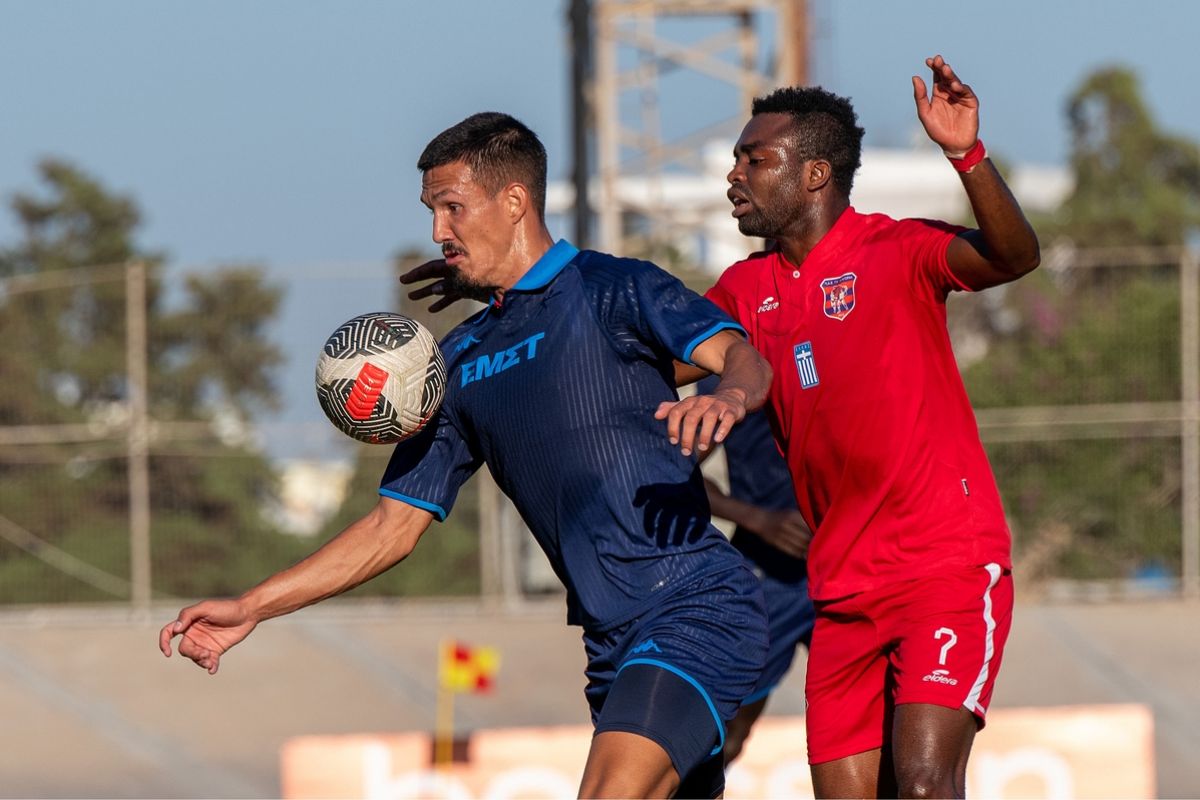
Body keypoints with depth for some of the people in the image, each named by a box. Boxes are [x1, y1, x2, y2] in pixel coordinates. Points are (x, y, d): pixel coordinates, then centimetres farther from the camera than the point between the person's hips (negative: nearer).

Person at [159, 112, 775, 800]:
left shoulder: (615, 290, -2)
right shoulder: (459, 363, 19)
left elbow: (741, 355, -18)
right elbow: (395, 525, 19)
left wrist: (729, 396, -43)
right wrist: (250, 609, 12)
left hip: (695, 606, -8)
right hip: (613, 641, 8)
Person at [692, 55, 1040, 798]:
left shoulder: (896, 251, -8)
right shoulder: (748, 289, 12)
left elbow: (1013, 258, -23)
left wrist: (968, 155, -40)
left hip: (949, 569, -6)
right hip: (842, 592, 6)